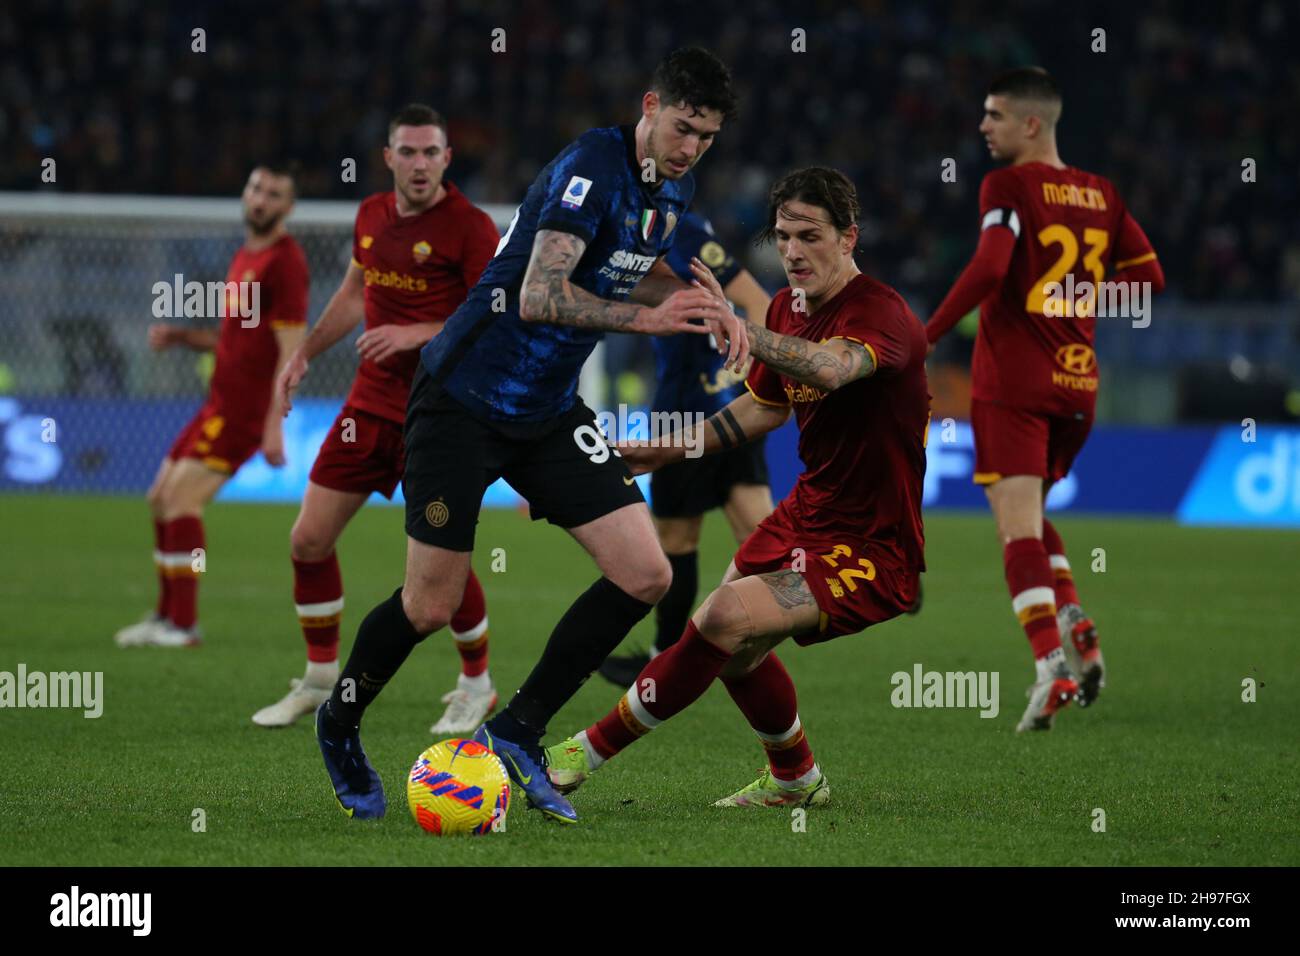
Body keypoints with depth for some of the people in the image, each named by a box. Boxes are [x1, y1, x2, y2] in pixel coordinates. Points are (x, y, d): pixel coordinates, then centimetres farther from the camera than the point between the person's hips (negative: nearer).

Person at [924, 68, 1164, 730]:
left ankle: (1051, 667, -22)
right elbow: (1148, 274, 12)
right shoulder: (1100, 194, 11)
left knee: (1018, 531, -10)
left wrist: (925, 338, -17)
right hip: (1077, 384, 7)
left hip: (1012, 385, -7)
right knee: (1029, 517, 23)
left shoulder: (1008, 187, -8)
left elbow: (989, 268, -22)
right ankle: (1075, 625, 4)